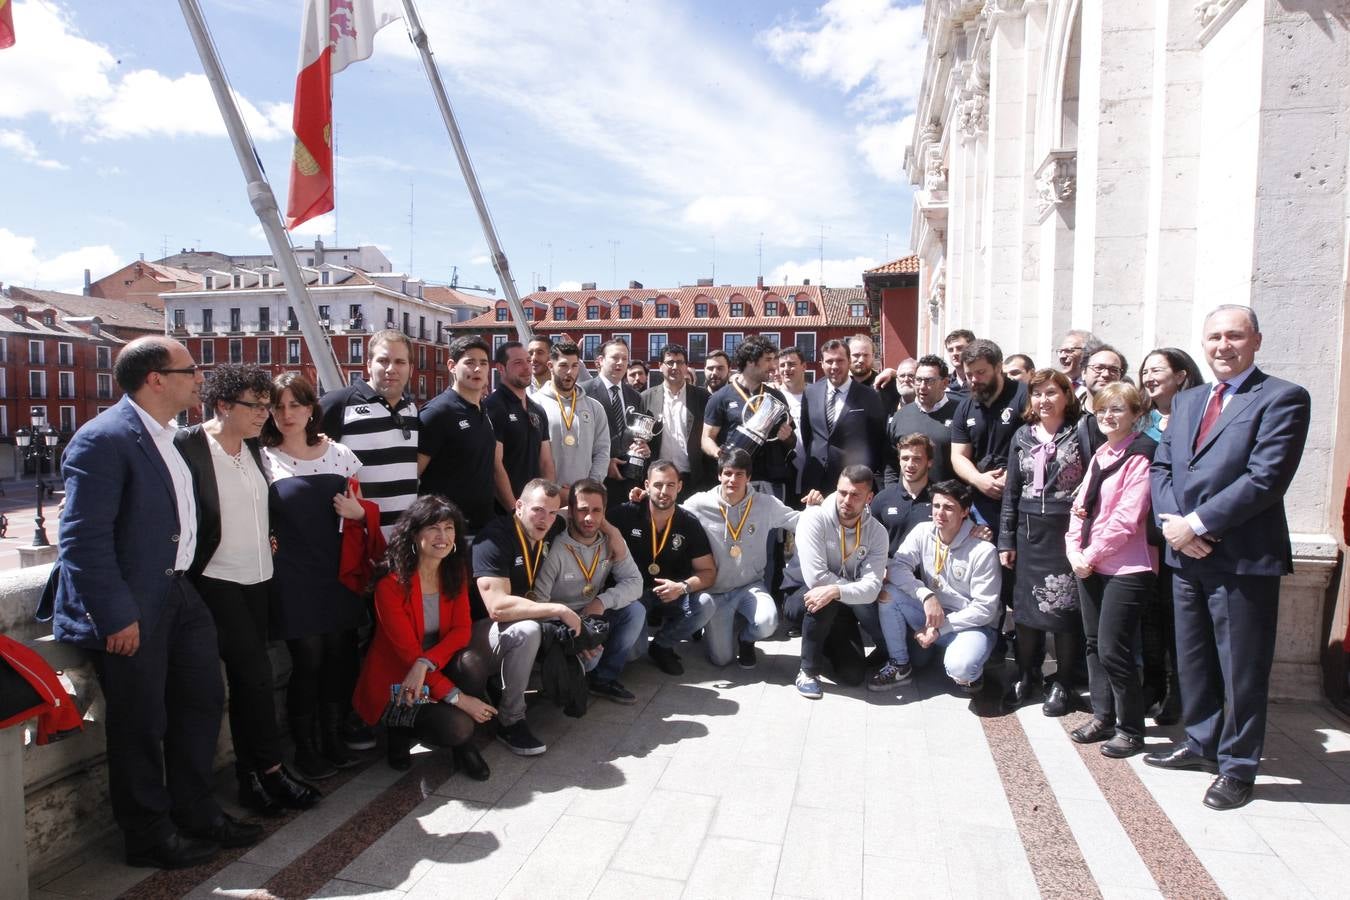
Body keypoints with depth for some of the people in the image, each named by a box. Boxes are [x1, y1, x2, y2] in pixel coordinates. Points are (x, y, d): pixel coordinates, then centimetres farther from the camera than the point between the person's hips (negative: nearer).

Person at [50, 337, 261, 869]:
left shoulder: (172, 437, 9)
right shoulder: (104, 439, -18)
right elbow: (84, 538, -21)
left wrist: (187, 585, 12)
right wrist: (117, 617, -21)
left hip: (178, 594, 9)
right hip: (131, 610, -9)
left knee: (202, 702, 16)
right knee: (141, 725, 5)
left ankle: (195, 814, 34)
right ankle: (150, 838, 25)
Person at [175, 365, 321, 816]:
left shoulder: (253, 448, 9)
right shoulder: (188, 445, -13)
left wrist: (268, 538, 8)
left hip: (258, 577, 7)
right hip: (216, 579, -6)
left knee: (245, 677, 11)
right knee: (256, 672, -9)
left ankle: (249, 778, 19)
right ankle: (270, 769, 4)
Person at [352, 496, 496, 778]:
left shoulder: (455, 572, -3)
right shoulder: (391, 586, -21)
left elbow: (462, 630, -9)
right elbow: (407, 651, -21)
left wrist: (425, 664, -29)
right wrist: (457, 697, -24)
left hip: (435, 671, 5)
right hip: (395, 681, -5)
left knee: (474, 661, -29)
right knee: (457, 727, -28)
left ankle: (464, 746, -5)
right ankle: (402, 730, 6)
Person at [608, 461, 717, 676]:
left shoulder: (689, 523, -4)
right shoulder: (627, 513, -11)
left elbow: (708, 571, -3)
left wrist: (682, 587, -20)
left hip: (671, 597, 3)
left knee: (704, 604, -26)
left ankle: (662, 645, 2)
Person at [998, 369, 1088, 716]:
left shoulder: (1080, 433, -3)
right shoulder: (1023, 436, 9)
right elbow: (1011, 491, 10)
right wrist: (1006, 540, 8)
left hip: (1067, 532, -4)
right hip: (1029, 532, 4)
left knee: (1065, 606, 1)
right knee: (1025, 605, 9)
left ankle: (1063, 684, 18)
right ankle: (1026, 677, 25)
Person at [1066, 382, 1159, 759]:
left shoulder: (1141, 455, -11)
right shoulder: (1099, 455, 14)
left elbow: (1127, 517, -17)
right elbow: (1082, 506, 13)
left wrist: (1091, 555, -13)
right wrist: (1074, 550, 0)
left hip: (1126, 568, -8)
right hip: (1090, 565, 8)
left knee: (1113, 650, -4)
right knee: (1095, 644, 13)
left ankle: (1130, 729, 12)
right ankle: (1102, 716, 27)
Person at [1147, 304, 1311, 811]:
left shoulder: (1282, 399, -7)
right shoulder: (1185, 401, 14)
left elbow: (1266, 478, -17)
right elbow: (1161, 468, 11)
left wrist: (1198, 523, -17)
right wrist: (1173, 522, -6)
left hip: (1244, 558, -6)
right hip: (1187, 555, 6)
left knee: (1241, 669, 6)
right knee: (1193, 659, 18)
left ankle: (1238, 766, 21)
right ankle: (1201, 742, 35)